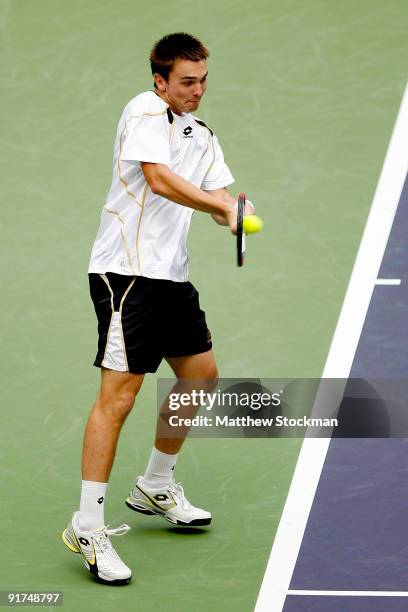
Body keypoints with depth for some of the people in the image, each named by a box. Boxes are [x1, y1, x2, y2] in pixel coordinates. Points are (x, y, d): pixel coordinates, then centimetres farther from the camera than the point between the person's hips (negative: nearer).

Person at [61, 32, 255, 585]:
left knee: (202, 374, 19)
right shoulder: (146, 111, -8)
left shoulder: (203, 136, 16)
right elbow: (160, 180, -22)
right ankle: (87, 527, -9)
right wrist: (222, 206, -24)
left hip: (171, 275, 9)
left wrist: (235, 216, -16)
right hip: (126, 272, -9)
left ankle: (156, 487, 37)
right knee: (118, 394, -13)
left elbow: (219, 196, 6)